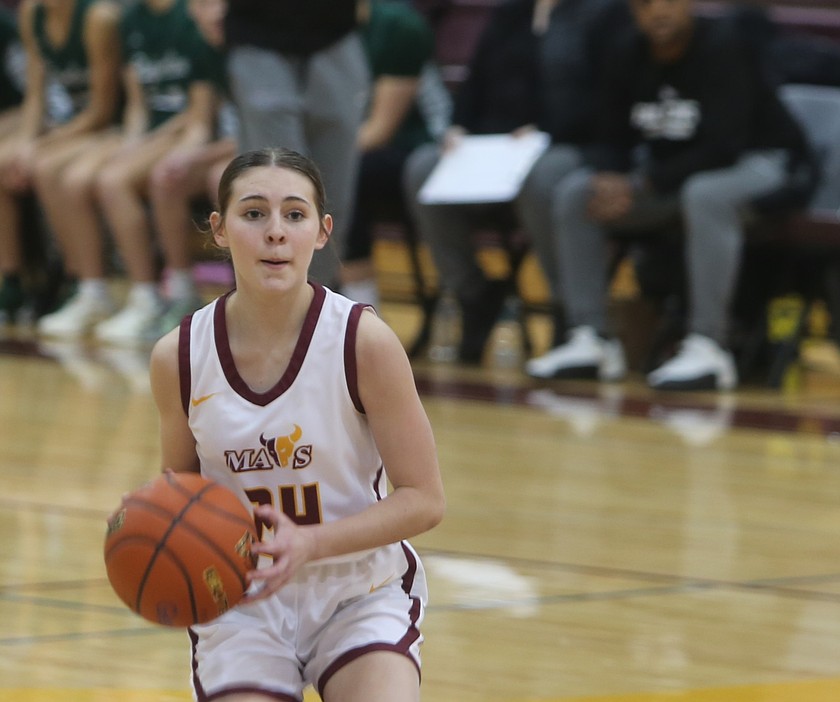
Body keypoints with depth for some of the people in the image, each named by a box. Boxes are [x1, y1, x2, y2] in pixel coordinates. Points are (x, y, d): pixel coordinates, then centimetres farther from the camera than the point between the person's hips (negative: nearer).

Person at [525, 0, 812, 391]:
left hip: (762, 164, -7)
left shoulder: (721, 51, -21)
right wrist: (608, 179, -19)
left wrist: (643, 185, -27)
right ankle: (590, 339, -13)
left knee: (705, 194, -41)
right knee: (573, 193, -7)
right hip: (678, 175, 7)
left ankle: (707, 348, -43)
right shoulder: (631, 59, 0)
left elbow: (723, 147, -27)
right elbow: (616, 142, 5)